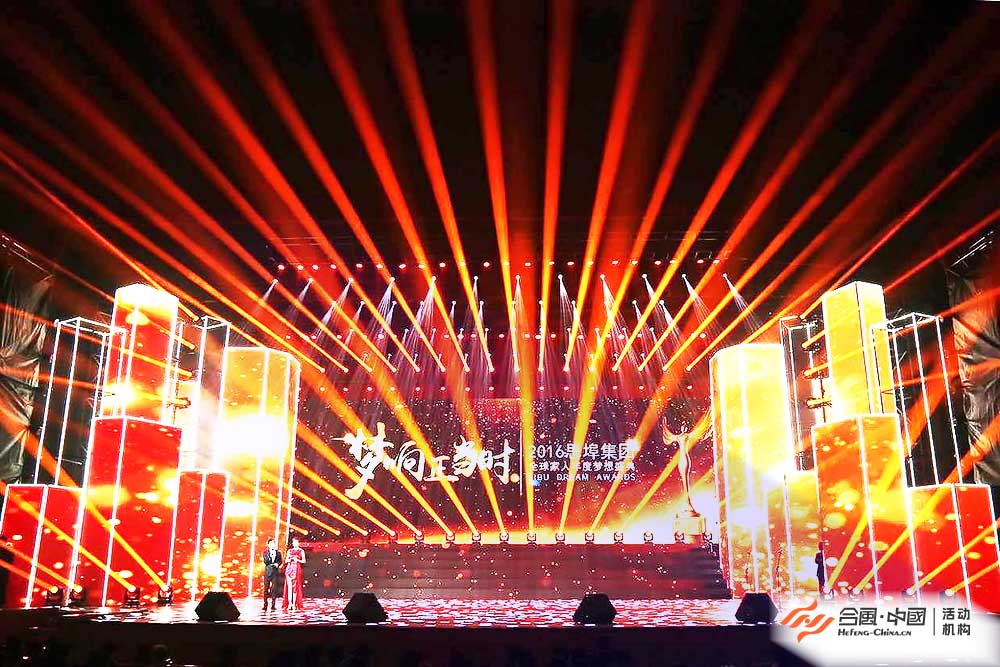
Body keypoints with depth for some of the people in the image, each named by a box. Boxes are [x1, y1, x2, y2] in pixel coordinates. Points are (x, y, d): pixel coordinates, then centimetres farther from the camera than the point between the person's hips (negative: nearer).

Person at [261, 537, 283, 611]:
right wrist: (271, 555, -21)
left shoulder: (278, 552, 9)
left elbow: (280, 561, 9)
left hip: (275, 571, 1)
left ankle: (273, 605, 1)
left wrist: (277, 564, -12)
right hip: (268, 571, -1)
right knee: (266, 588, -1)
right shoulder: (266, 552, 5)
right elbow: (265, 561, -6)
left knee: (274, 588, -3)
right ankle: (265, 605, 4)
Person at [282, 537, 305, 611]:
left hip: (297, 569, -2)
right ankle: (289, 603, -6)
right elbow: (286, 560, 13)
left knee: (295, 587, -5)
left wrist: (298, 560, -15)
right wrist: (289, 559, -8)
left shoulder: (301, 551, 7)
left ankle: (294, 604, -4)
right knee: (289, 586, -5)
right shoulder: (289, 551, 15)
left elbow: (304, 561, 2)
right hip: (289, 568, 2)